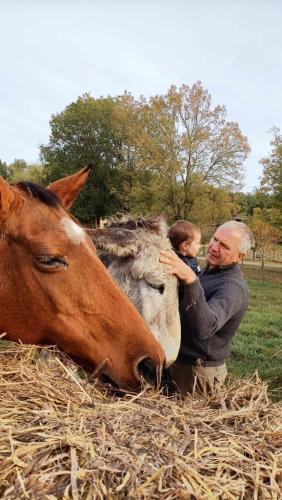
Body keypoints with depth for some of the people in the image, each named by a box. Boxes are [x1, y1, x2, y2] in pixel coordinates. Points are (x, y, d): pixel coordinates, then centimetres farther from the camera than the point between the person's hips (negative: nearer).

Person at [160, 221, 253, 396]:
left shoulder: (233, 286, -27)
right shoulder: (213, 270, 5)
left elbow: (205, 328, -45)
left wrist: (191, 280, -55)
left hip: (196, 372, -9)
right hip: (181, 361, 9)